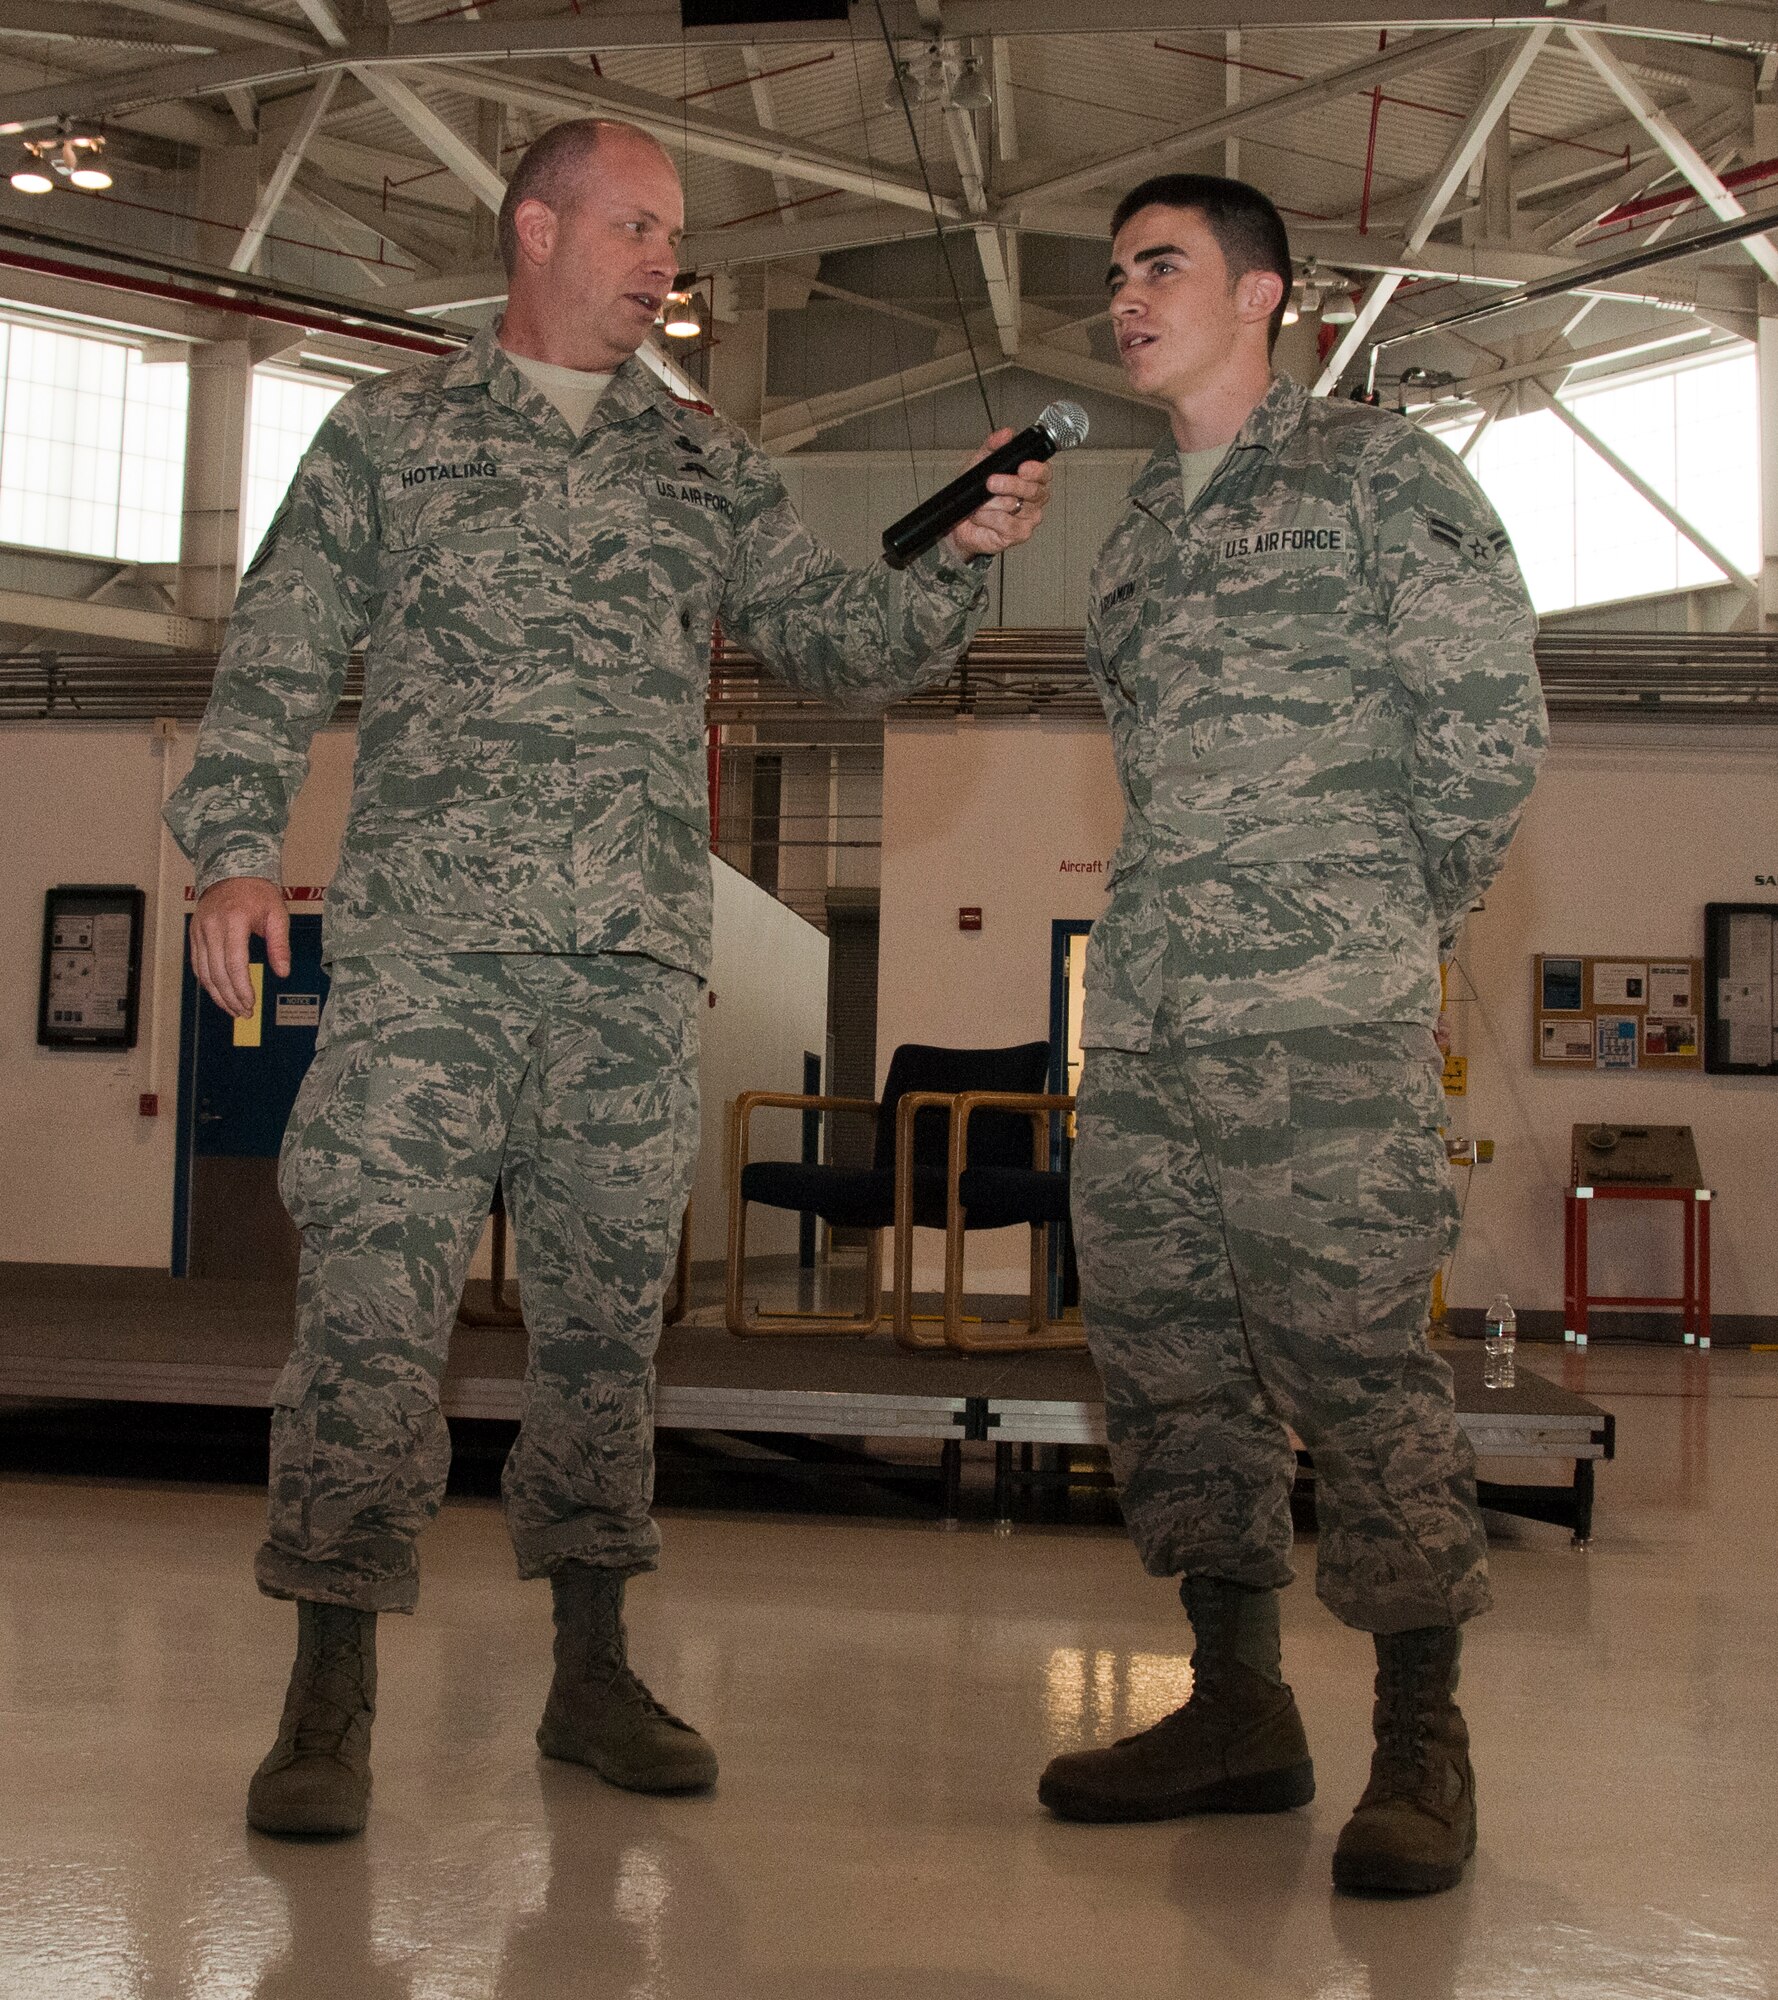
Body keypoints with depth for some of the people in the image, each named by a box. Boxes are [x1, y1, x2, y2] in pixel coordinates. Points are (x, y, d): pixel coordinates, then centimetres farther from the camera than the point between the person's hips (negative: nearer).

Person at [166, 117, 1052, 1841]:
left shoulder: (710, 470, 19)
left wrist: (960, 557, -4)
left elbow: (838, 645, 13)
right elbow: (275, 662, 8)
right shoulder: (388, 434, 12)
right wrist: (233, 846, -5)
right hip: (426, 945, -3)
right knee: (373, 1293, -9)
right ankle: (330, 1697, -1)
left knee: (607, 1310, 6)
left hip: (637, 965, 3)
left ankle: (591, 1673, 17)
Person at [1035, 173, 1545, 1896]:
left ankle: (1422, 1740, 1)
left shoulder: (1378, 472, 4)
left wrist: (1398, 924, 3)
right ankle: (1239, 1704, 16)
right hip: (1141, 1009, 7)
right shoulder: (1135, 535, 23)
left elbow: (1489, 718, -1)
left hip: (1318, 1011, -7)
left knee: (1348, 1348, -9)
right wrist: (1171, 933, 15)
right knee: (1161, 1347, 6)